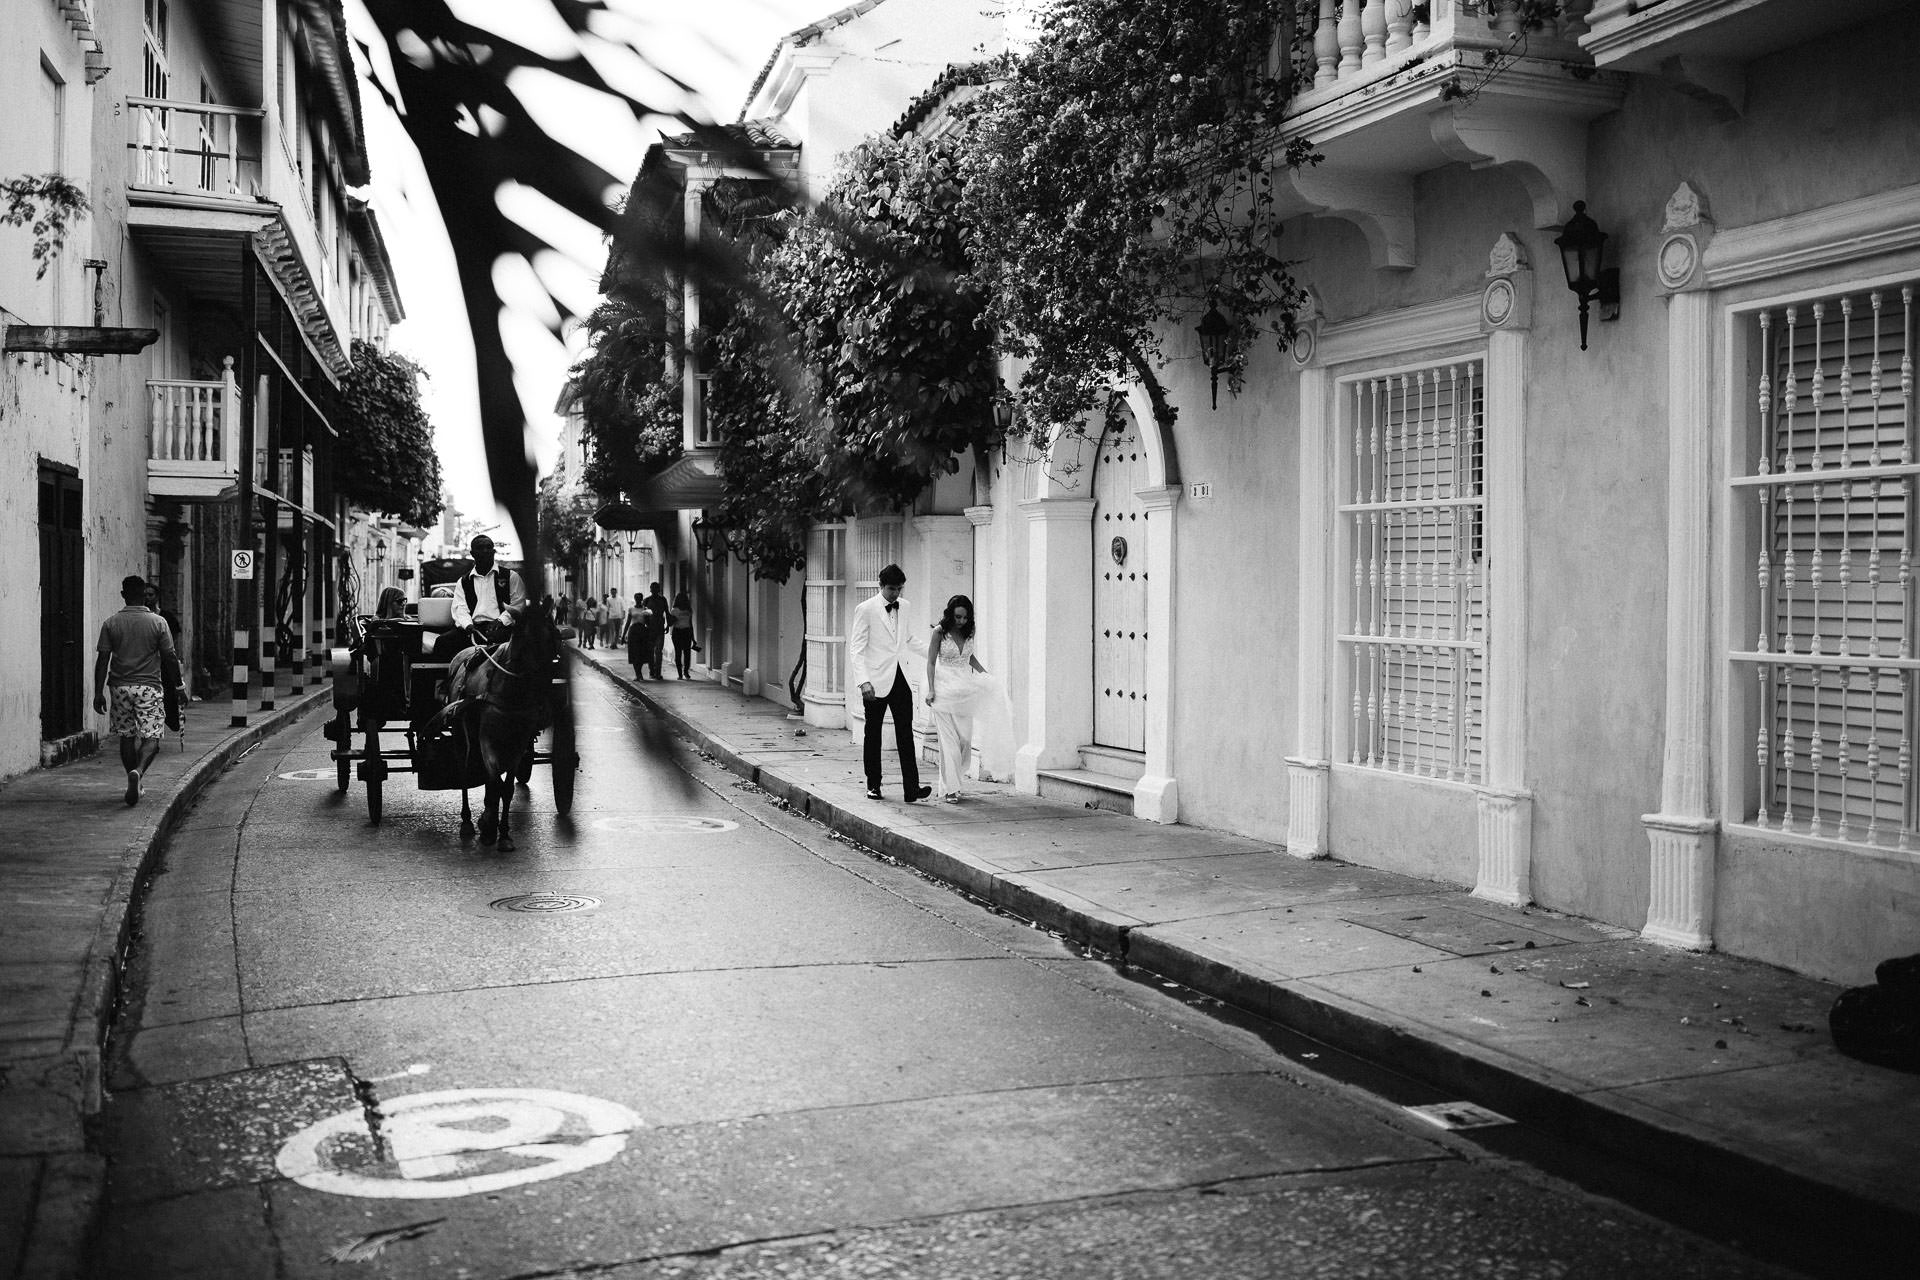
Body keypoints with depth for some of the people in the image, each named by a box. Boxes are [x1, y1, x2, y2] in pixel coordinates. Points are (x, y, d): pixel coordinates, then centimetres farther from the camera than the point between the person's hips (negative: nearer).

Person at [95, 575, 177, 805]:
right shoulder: (158, 622, -5)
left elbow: (103, 660, -1)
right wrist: (178, 665, 20)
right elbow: (169, 656, -2)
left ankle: (134, 784, 21)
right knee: (151, 736, -1)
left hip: (120, 687, 2)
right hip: (148, 687, -2)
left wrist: (99, 692, 2)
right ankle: (138, 771, -26)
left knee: (127, 735, 14)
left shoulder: (111, 623, 0)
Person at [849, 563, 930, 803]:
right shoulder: (865, 609, -6)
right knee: (873, 733, 7)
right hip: (876, 680, -3)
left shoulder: (906, 607, 10)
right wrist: (863, 682, -17)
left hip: (901, 678, 3)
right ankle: (873, 785, 18)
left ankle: (911, 787, -9)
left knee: (905, 733, -4)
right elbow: (856, 648, -9)